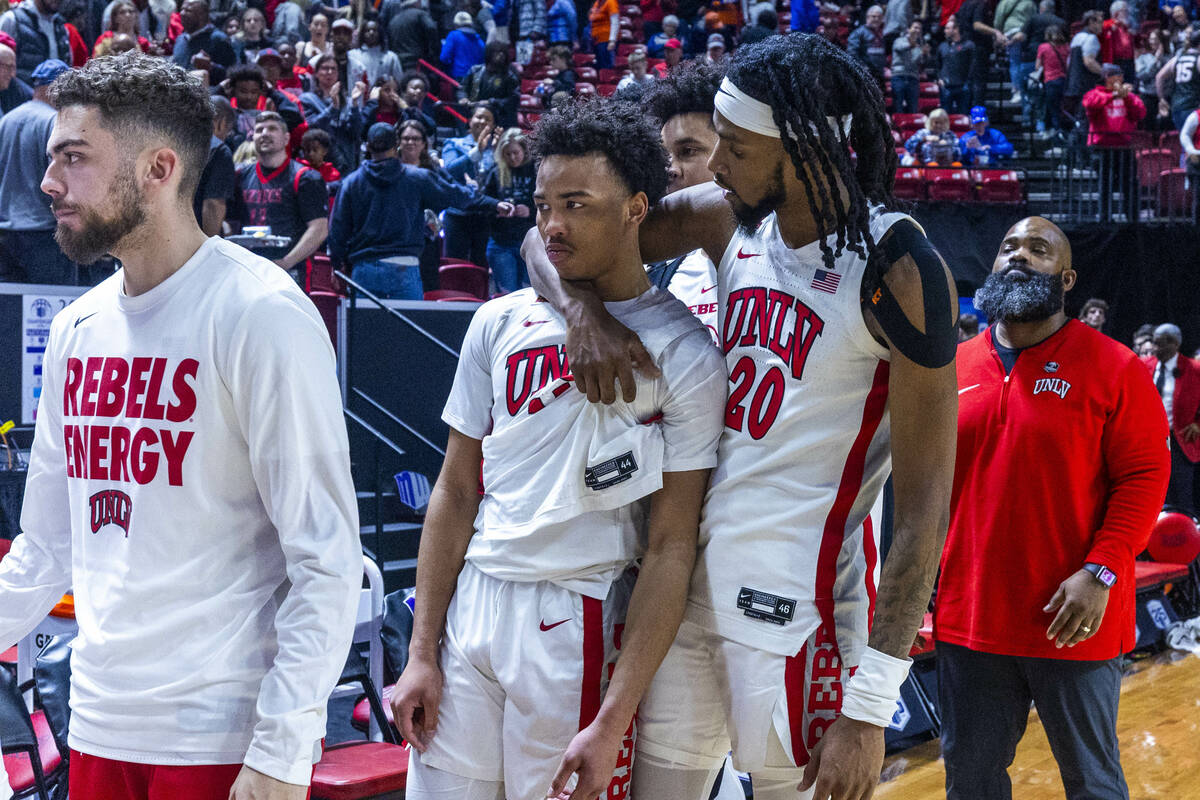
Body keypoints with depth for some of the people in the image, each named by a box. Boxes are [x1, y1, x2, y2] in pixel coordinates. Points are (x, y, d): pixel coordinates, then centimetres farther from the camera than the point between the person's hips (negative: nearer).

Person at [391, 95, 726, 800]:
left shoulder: (686, 357, -7)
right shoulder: (501, 324, 7)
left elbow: (671, 548, -9)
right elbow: (456, 491, 10)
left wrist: (613, 721, -14)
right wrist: (422, 652, 5)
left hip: (581, 627, -4)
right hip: (470, 605, 4)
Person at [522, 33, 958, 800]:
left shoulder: (896, 269, -16)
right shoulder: (729, 219, 3)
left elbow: (925, 505, -16)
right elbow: (552, 232, 13)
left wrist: (871, 705, -19)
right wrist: (582, 308, -11)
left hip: (800, 608, -6)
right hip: (689, 583, 6)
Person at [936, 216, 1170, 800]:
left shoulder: (1112, 367, -6)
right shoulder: (957, 368, 7)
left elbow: (1144, 476, -9)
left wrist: (1099, 573, -18)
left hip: (1073, 621, -4)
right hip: (968, 615, 4)